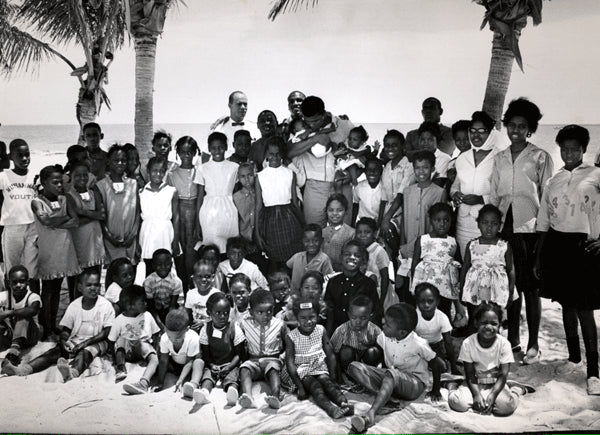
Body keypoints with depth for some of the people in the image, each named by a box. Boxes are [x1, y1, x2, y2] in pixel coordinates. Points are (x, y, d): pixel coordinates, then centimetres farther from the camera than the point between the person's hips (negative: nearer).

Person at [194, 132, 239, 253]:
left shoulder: (234, 167, 4)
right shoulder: (203, 169, 4)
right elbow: (200, 196, 6)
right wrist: (197, 220, 4)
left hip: (229, 211, 0)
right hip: (209, 211, 0)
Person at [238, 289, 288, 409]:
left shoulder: (279, 324, -1)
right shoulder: (245, 324, 1)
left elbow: (288, 344, 11)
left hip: (272, 359, -1)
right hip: (253, 360, 1)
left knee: (273, 368, -35)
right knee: (244, 368, -31)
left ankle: (275, 396, -58)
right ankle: (248, 397, -54)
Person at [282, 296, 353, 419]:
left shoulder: (321, 331, -4)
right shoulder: (291, 337, -11)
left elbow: (330, 355, -1)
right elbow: (290, 362, -13)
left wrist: (333, 378, -7)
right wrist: (300, 387, -20)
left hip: (319, 366, 2)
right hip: (300, 369, -2)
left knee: (325, 380, -26)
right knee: (314, 385, -28)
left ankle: (344, 402, -49)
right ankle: (330, 408, -51)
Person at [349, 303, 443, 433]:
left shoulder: (419, 344, -19)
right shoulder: (384, 336, -8)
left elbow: (437, 365, -6)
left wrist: (435, 390, 2)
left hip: (415, 384, -6)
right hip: (391, 379, 6)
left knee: (391, 373, -42)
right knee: (354, 367, -16)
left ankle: (371, 414, -57)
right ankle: (384, 399, -31)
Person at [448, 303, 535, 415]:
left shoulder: (504, 344, -12)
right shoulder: (468, 343, -12)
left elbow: (503, 375, -11)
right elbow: (470, 375, -8)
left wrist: (492, 395, -25)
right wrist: (476, 394, -23)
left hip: (496, 384, 0)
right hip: (476, 384, 0)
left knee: (507, 405, -33)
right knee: (457, 401, -30)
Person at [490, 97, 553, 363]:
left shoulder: (540, 157, 2)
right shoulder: (499, 159, 14)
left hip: (529, 227, -4)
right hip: (505, 227, 4)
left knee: (530, 286, -1)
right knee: (511, 284, 9)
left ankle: (533, 344, 7)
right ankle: (512, 338, 20)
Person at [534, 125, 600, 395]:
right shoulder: (553, 181, 10)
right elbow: (543, 223, 12)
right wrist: (538, 258, 11)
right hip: (556, 244, 4)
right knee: (566, 304, 15)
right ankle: (574, 357, 31)